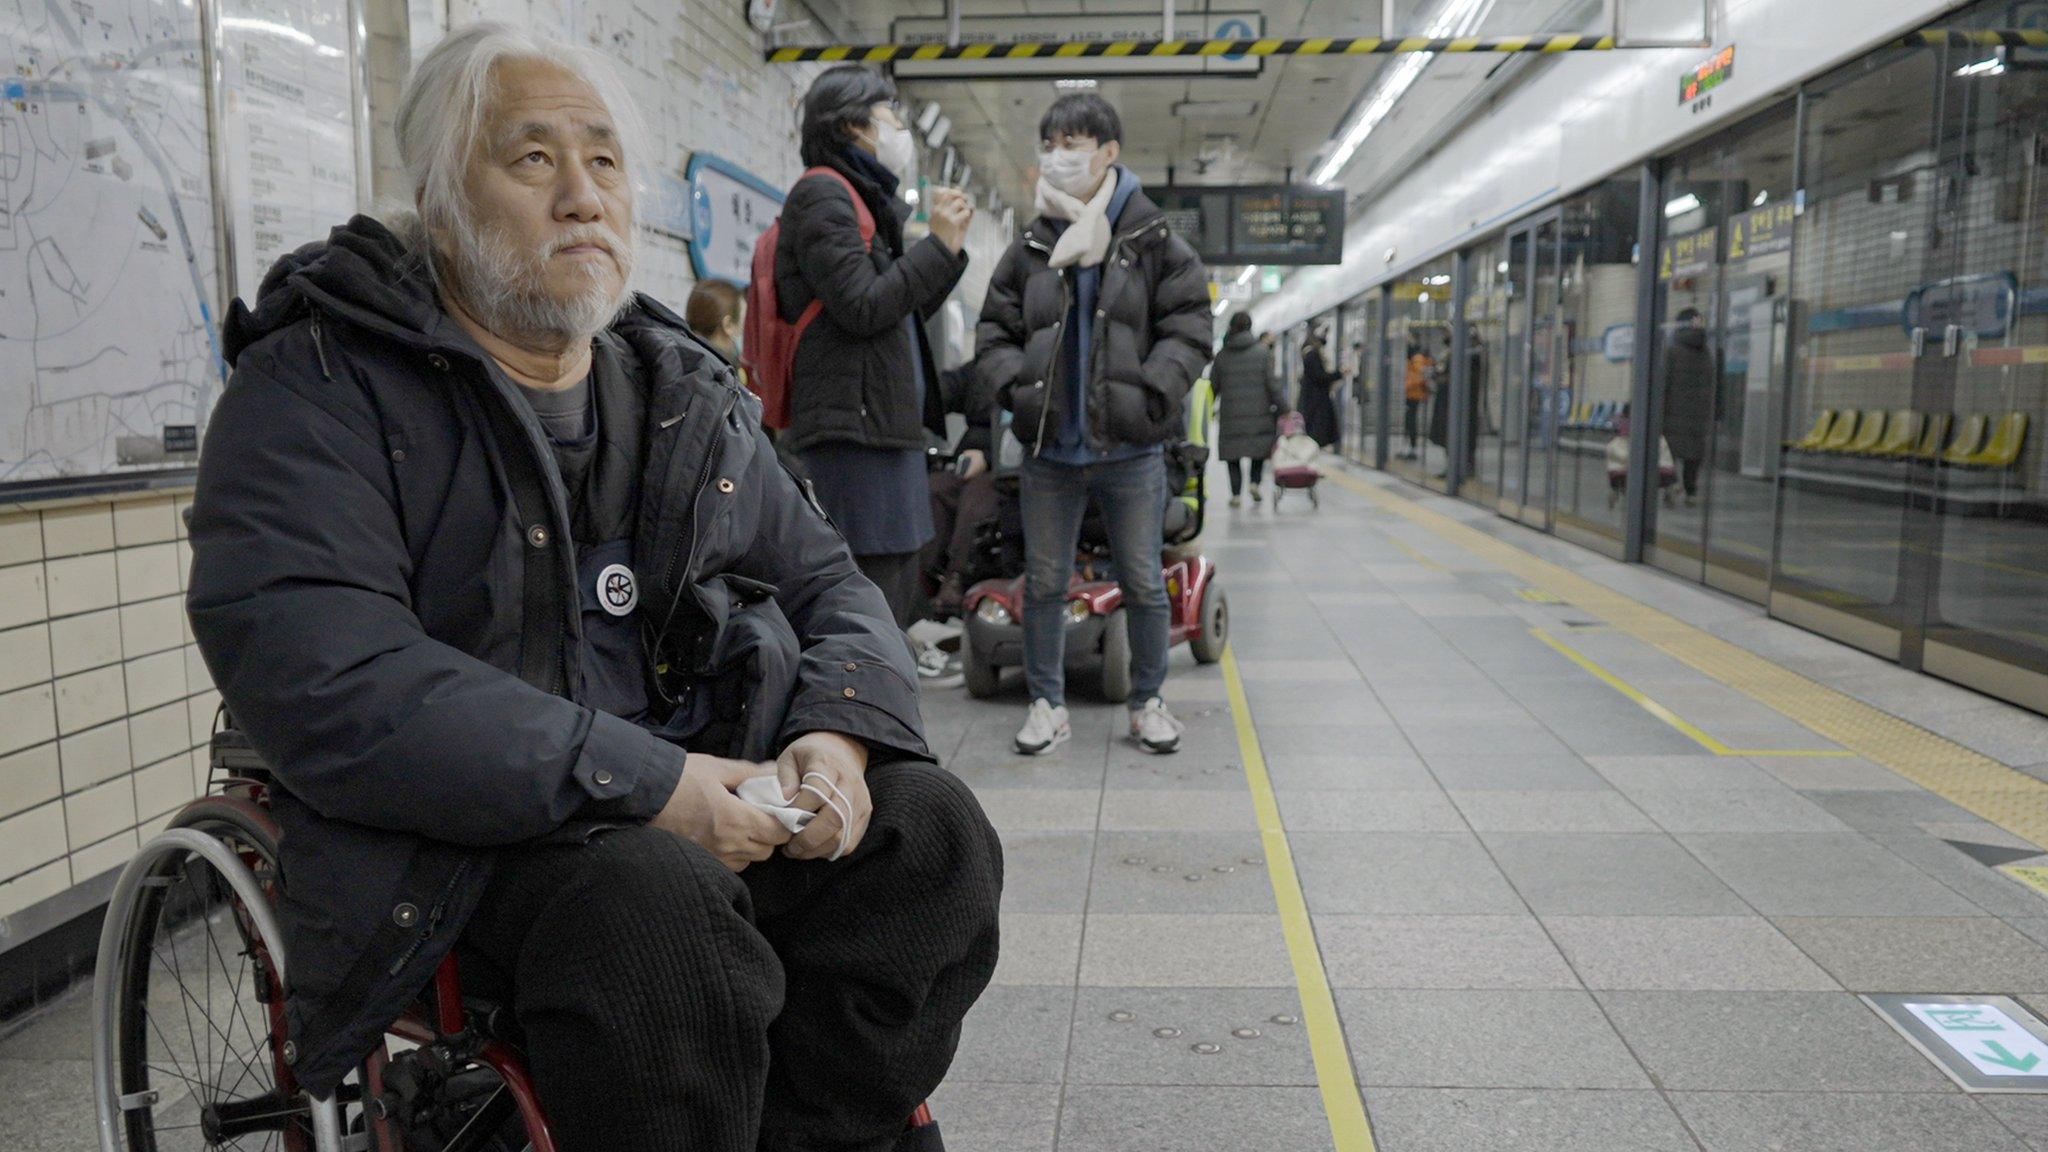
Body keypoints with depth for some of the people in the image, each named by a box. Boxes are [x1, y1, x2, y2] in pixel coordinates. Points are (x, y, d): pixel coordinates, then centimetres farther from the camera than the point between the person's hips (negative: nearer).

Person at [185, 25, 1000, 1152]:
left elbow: (827, 582, 14)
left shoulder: (686, 393, 14)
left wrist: (838, 733, -10)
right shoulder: (323, 383, -5)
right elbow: (312, 672, -20)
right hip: (459, 831, -5)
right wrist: (641, 786, -26)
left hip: (697, 791, 6)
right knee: (660, 902, -33)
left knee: (930, 828, -14)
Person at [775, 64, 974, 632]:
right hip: (854, 426, -10)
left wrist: (949, 244, 14)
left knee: (897, 598, 15)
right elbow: (863, 307, -17)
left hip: (889, 428, 10)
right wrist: (939, 245, -9)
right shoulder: (821, 195, -6)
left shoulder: (866, 199, 23)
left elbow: (906, 314, 24)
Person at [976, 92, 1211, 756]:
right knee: (1044, 583, 8)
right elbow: (995, 330, 11)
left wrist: (1150, 391, -15)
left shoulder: (1155, 243, 0)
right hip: (1049, 450, 2)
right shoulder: (1029, 248, 7)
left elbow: (1190, 327, -2)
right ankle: (1047, 705, 21)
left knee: (1144, 584, 8)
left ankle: (1148, 703, 24)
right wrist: (1017, 386, -6)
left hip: (1130, 450, -2)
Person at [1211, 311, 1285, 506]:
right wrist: (1282, 408, -1)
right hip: (1258, 412, 0)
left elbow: (1213, 386, 5)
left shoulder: (1222, 355, 2)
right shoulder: (1262, 353, -2)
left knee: (1232, 454, 7)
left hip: (1231, 415, 0)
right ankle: (1255, 483, 0)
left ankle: (1236, 493, 0)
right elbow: (1273, 385, -6)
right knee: (1260, 448, 17)